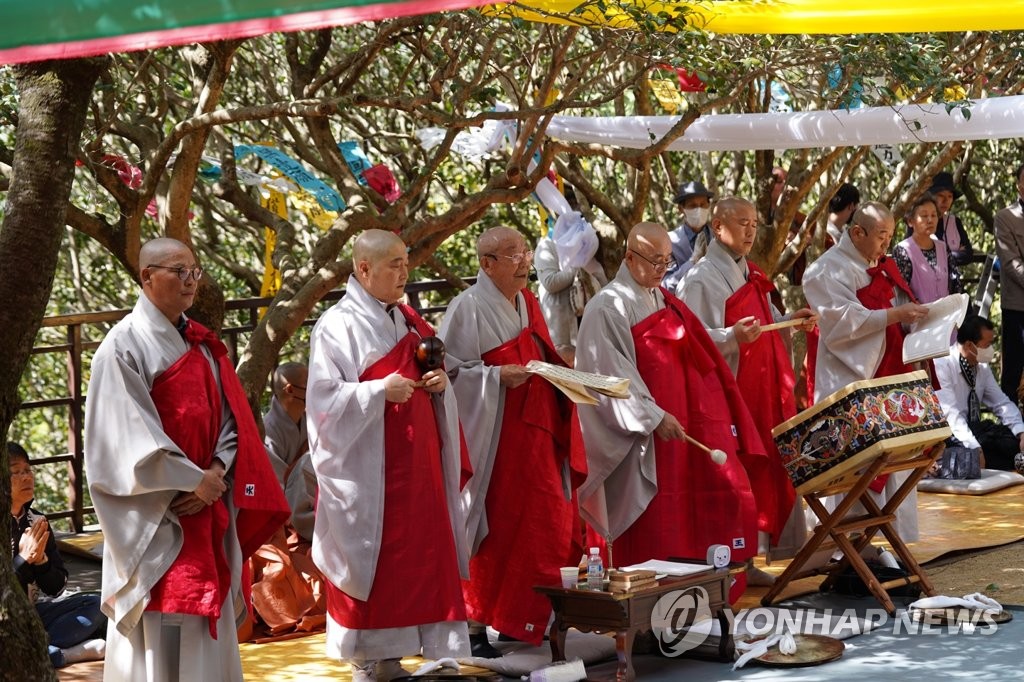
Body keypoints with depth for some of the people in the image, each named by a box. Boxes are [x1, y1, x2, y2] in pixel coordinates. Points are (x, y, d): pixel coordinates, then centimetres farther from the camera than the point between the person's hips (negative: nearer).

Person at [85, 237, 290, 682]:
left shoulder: (202, 344, 13)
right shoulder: (125, 346, -8)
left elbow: (230, 417, 8)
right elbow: (128, 434, -15)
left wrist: (216, 472, -9)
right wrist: (192, 480, -15)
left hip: (209, 509, 7)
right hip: (157, 514, -7)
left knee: (208, 622, 9)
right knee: (162, 632, -5)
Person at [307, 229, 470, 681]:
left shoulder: (407, 320, 13)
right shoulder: (338, 326, -10)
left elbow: (427, 373, 21)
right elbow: (324, 400, -15)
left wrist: (439, 381, 0)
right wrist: (380, 391, -23)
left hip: (417, 461, 7)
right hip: (369, 469, -7)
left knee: (419, 555, 8)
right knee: (373, 561, -2)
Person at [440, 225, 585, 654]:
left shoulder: (527, 304, 13)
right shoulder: (468, 308, -10)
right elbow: (450, 370, -13)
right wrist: (497, 376, -22)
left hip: (535, 434, 8)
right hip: (494, 438, -8)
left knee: (538, 526, 8)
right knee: (495, 528, -5)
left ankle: (521, 618, 19)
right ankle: (477, 624, 3)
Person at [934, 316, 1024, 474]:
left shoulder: (982, 366, 6)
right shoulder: (942, 365, -17)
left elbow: (1002, 403, 6)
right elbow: (951, 414, -24)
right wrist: (975, 449, -35)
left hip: (975, 429, 7)